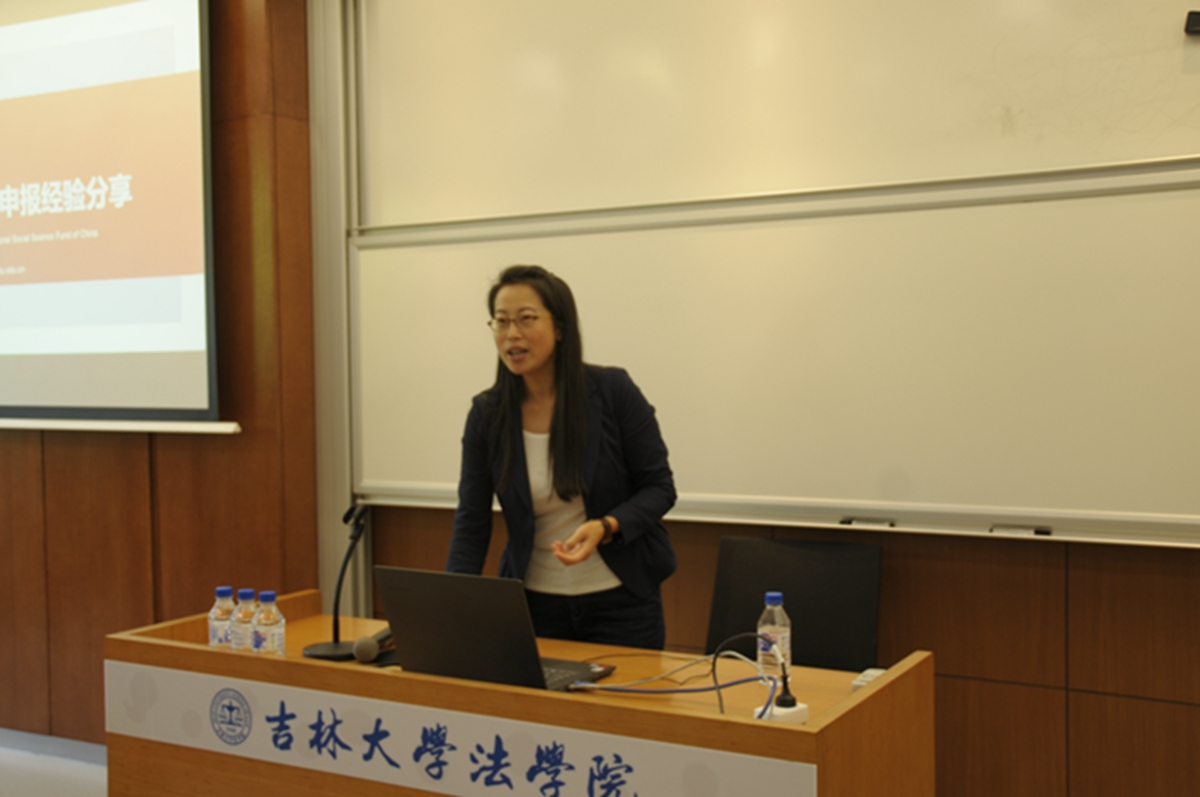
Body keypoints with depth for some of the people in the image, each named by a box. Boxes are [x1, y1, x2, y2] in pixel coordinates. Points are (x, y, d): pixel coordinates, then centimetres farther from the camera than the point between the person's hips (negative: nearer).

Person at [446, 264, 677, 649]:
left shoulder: (613, 390, -12)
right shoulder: (487, 414, -5)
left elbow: (659, 487, -6)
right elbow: (471, 524, -4)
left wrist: (606, 527, -24)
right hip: (533, 606, 2)